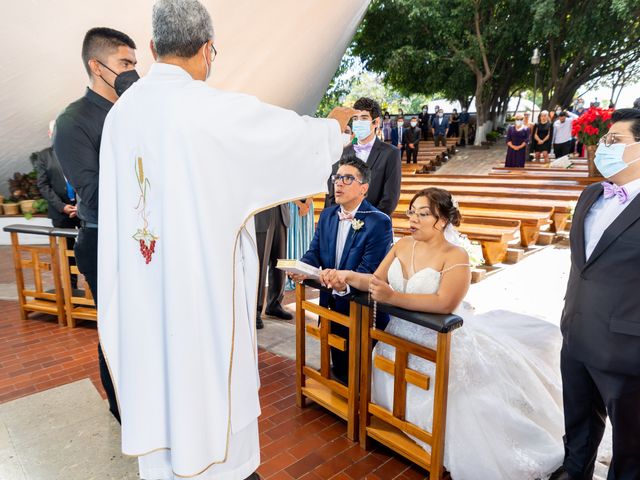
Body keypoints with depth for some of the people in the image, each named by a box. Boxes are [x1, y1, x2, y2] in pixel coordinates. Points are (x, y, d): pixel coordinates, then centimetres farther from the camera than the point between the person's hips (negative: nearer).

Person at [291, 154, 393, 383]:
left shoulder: (379, 222, -17)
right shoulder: (327, 215, 5)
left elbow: (369, 270, -23)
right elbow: (314, 252, 1)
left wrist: (345, 284, -42)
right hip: (332, 304, 6)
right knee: (338, 367, 23)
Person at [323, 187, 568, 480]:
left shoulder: (455, 256, -18)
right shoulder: (402, 245, 0)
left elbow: (445, 303, -33)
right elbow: (375, 281, -2)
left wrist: (392, 297, -39)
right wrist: (349, 276, -23)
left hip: (438, 348, -5)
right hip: (399, 340, 6)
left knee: (437, 411, 0)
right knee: (402, 402, 18)